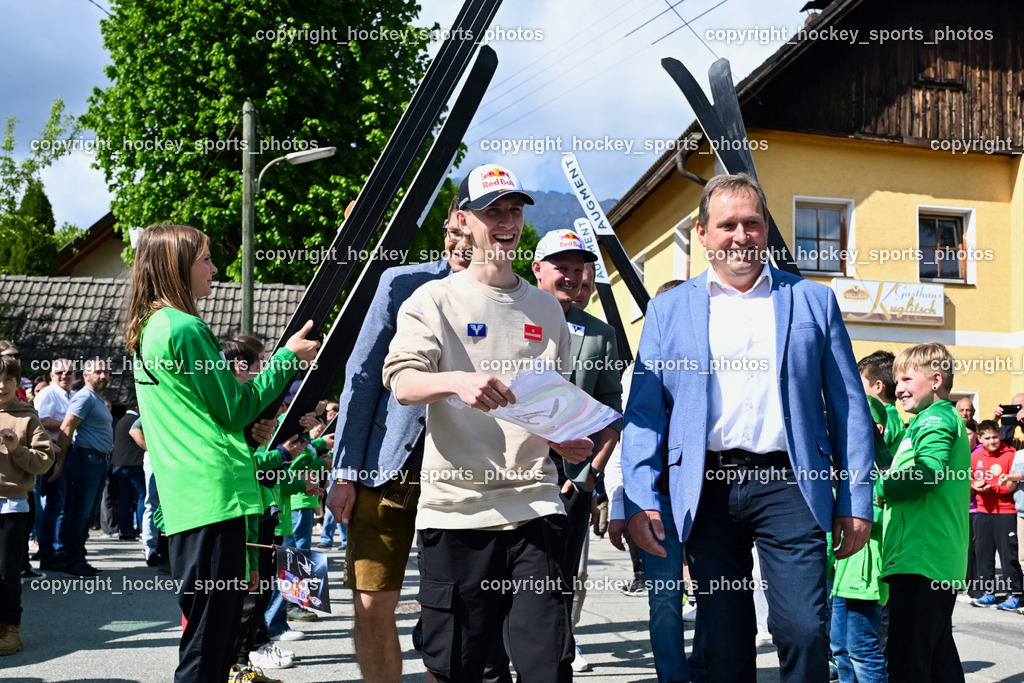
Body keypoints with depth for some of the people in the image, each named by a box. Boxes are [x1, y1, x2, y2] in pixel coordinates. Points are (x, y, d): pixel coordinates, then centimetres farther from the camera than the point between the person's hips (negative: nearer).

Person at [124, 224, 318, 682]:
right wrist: (288, 356, 0)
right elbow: (236, 408, -9)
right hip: (215, 495, -10)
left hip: (185, 501, 10)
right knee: (207, 644, -6)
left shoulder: (148, 328, 18)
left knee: (211, 632, 17)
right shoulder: (185, 327, -12)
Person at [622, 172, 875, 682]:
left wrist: (856, 501, 2)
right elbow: (643, 412, 6)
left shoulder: (813, 300, 11)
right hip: (707, 491, 1)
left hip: (788, 483, -1)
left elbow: (849, 407, 8)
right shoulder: (668, 310, 11)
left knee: (804, 630, -10)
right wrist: (639, 500, -5)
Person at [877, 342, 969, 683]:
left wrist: (881, 485, -12)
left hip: (919, 559, -11)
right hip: (942, 563, 11)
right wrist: (891, 482, 11)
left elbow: (928, 472, -25)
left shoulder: (935, 418, -8)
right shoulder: (943, 418, 23)